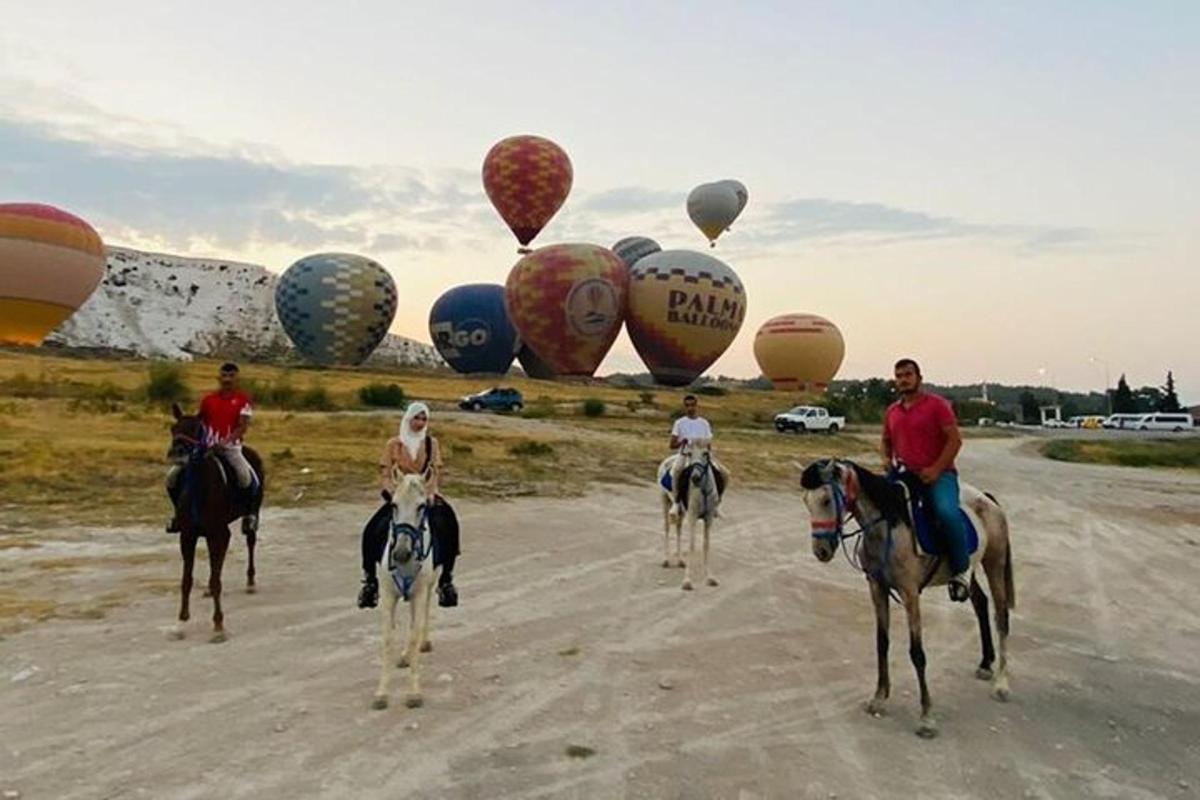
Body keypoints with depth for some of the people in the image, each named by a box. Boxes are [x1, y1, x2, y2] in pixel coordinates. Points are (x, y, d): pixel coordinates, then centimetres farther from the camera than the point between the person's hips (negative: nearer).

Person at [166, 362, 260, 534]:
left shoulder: (243, 400, -1)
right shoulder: (208, 400, 10)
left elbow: (243, 427, -10)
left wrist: (224, 442, -23)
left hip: (231, 447, -4)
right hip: (207, 448, 4)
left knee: (249, 478, -30)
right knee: (172, 476, -6)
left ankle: (251, 513, -3)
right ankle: (180, 511, 19)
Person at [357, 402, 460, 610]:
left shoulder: (432, 443, 8)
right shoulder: (394, 444, 5)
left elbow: (436, 472, 3)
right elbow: (385, 474, 1)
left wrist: (431, 493, -14)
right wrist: (393, 493, -16)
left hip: (426, 496, 0)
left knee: (446, 525, -26)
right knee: (374, 530, -22)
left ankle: (446, 579, -13)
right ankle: (369, 580, -5)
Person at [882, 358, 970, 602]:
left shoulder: (937, 404, -3)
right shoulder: (892, 411, 13)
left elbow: (955, 439, -9)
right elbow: (886, 441, 26)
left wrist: (935, 469, -18)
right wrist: (887, 459, 4)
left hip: (938, 473, -6)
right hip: (904, 474, 6)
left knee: (946, 511, -31)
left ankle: (961, 568, -11)